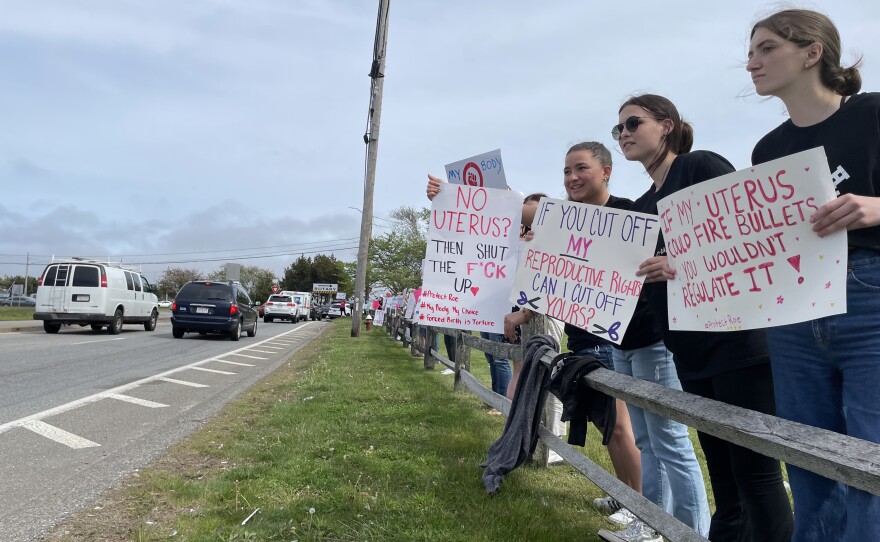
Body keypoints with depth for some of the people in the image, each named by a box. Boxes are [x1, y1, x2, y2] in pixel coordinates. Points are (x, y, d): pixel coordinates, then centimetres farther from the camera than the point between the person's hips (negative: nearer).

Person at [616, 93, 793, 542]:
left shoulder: (702, 165, -4)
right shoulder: (641, 207, 17)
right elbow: (644, 281, 17)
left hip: (737, 339, -8)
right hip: (691, 353, 8)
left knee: (756, 474, -2)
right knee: (724, 479, 15)